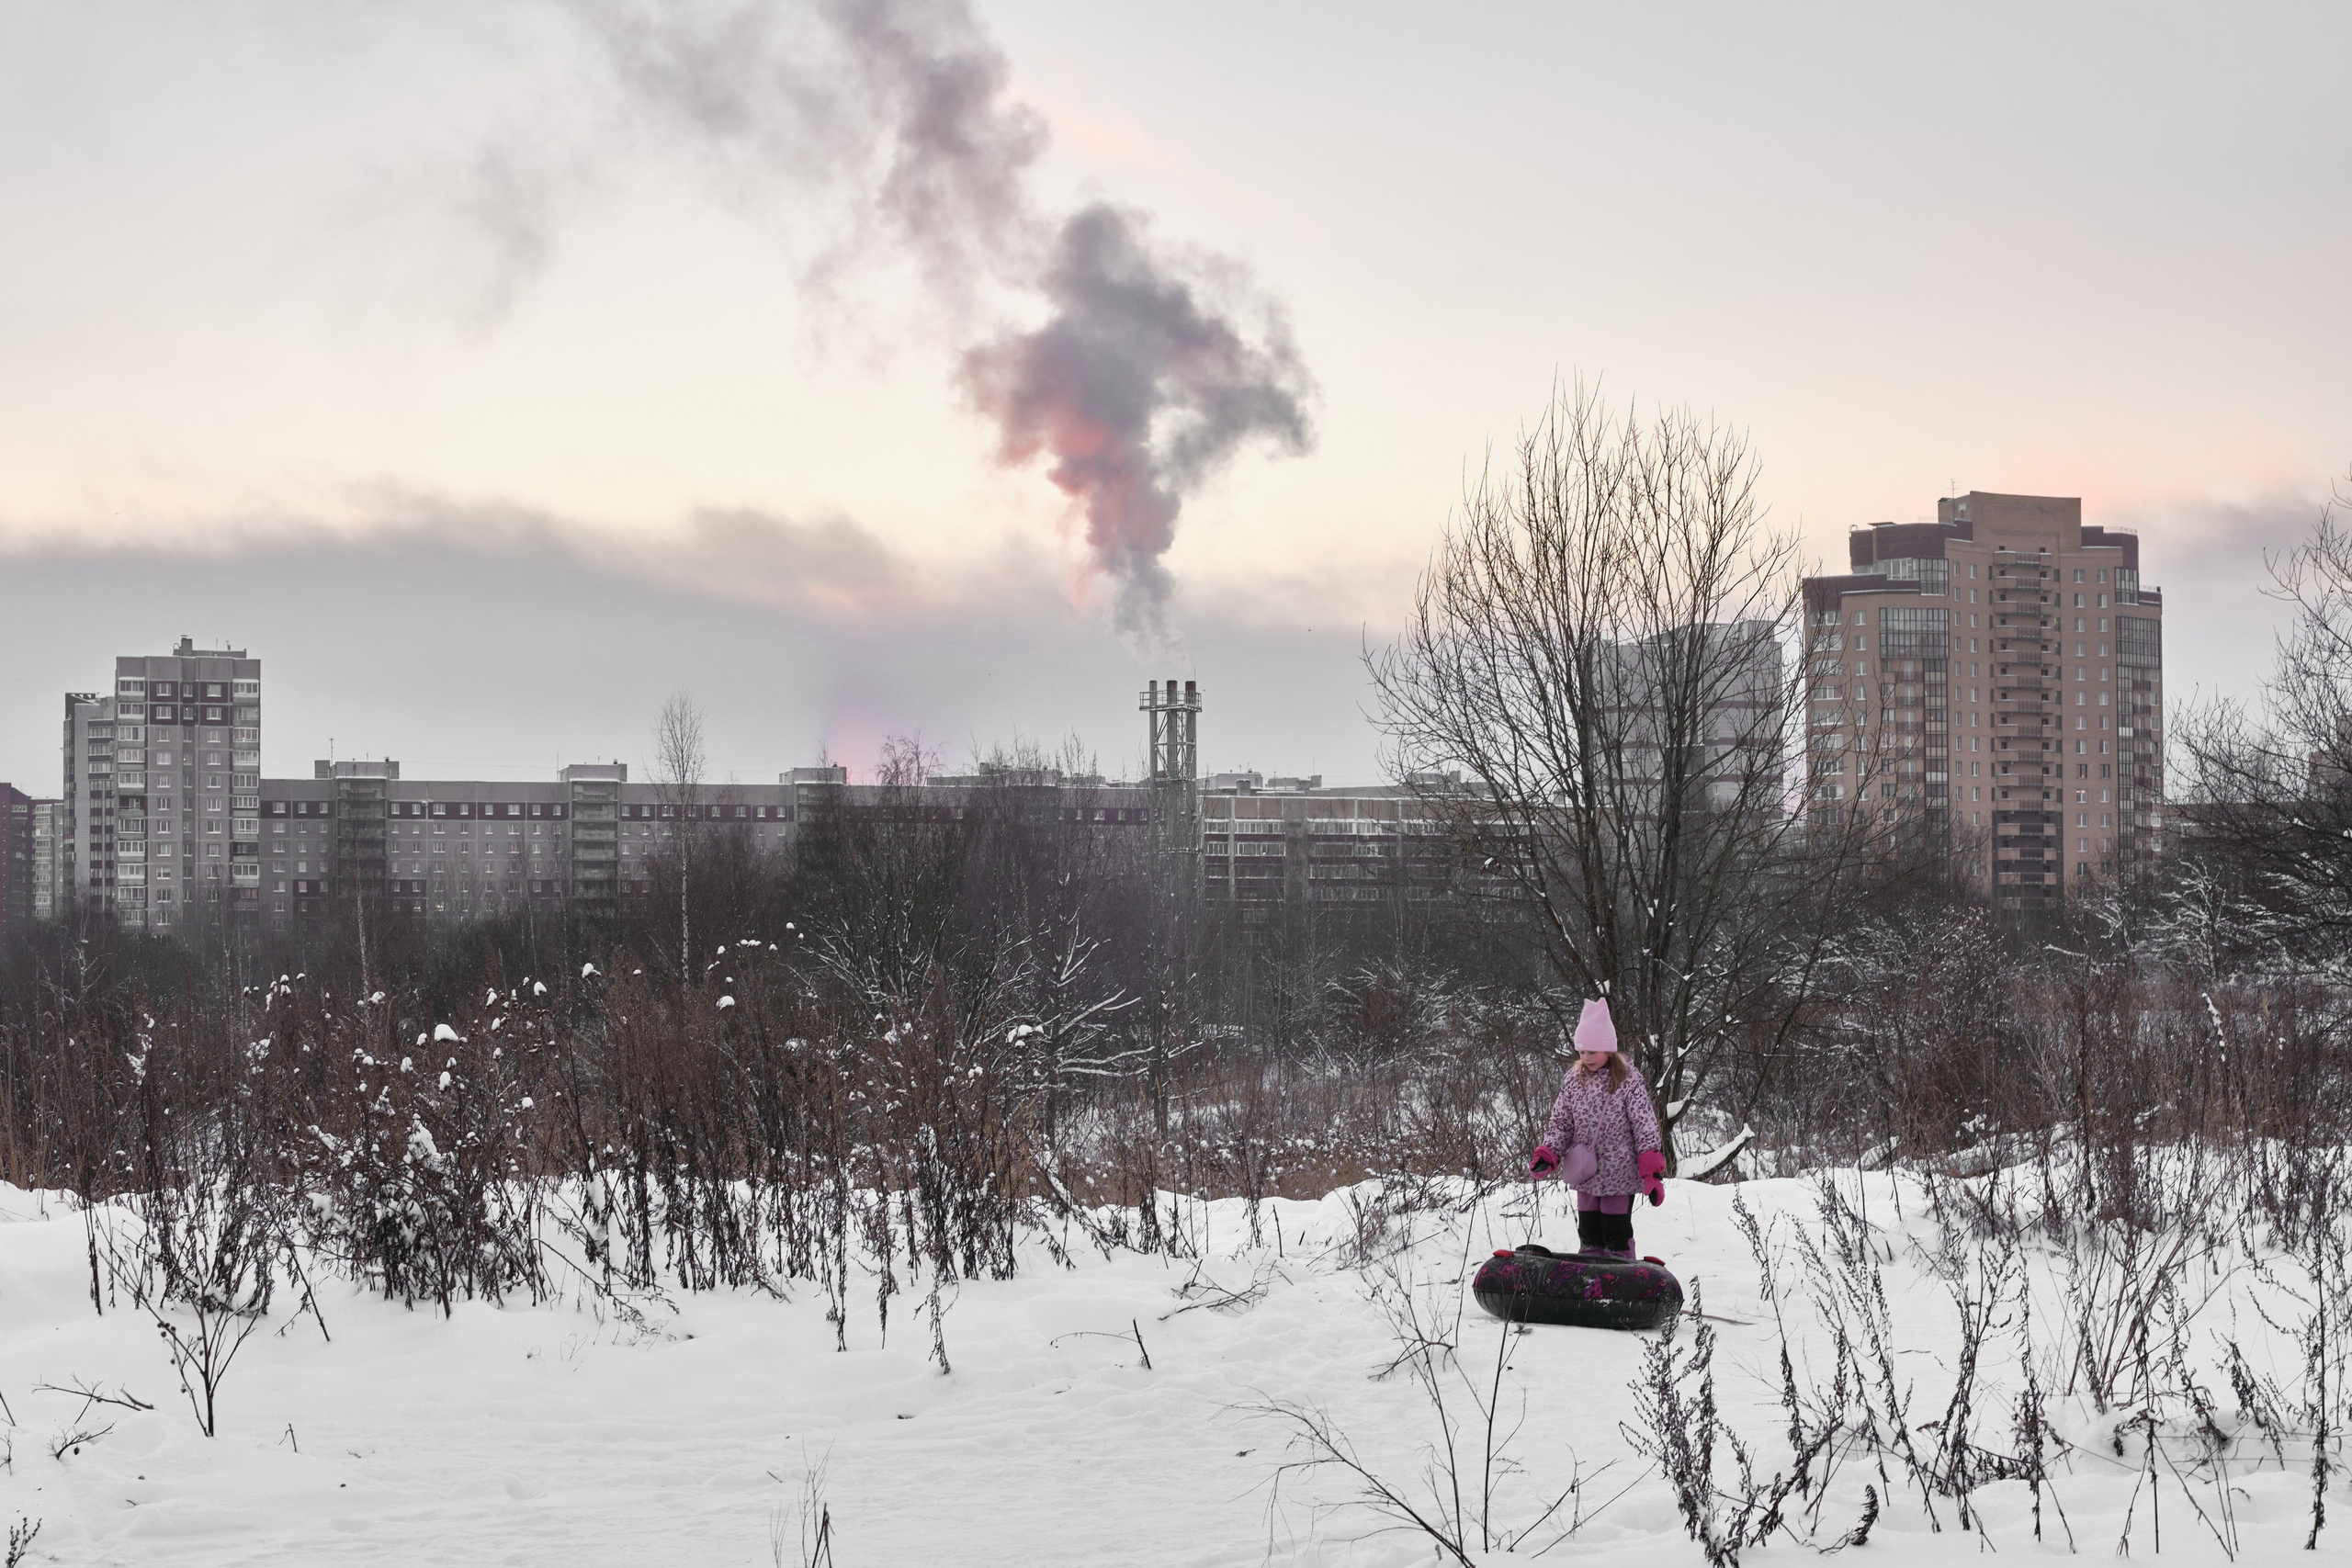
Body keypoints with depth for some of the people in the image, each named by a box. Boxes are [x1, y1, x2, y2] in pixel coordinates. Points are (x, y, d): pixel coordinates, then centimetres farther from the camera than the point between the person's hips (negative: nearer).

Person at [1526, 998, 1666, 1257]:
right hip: (1586, 1177, 5)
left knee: (1616, 1238, 0)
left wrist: (1652, 1173, -16)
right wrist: (1547, 1156, -7)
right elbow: (1561, 1124, 9)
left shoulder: (1628, 1083, -9)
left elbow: (1645, 1128, -10)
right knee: (1589, 1236, 10)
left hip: (1619, 1176, -5)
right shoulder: (1573, 1081, 4)